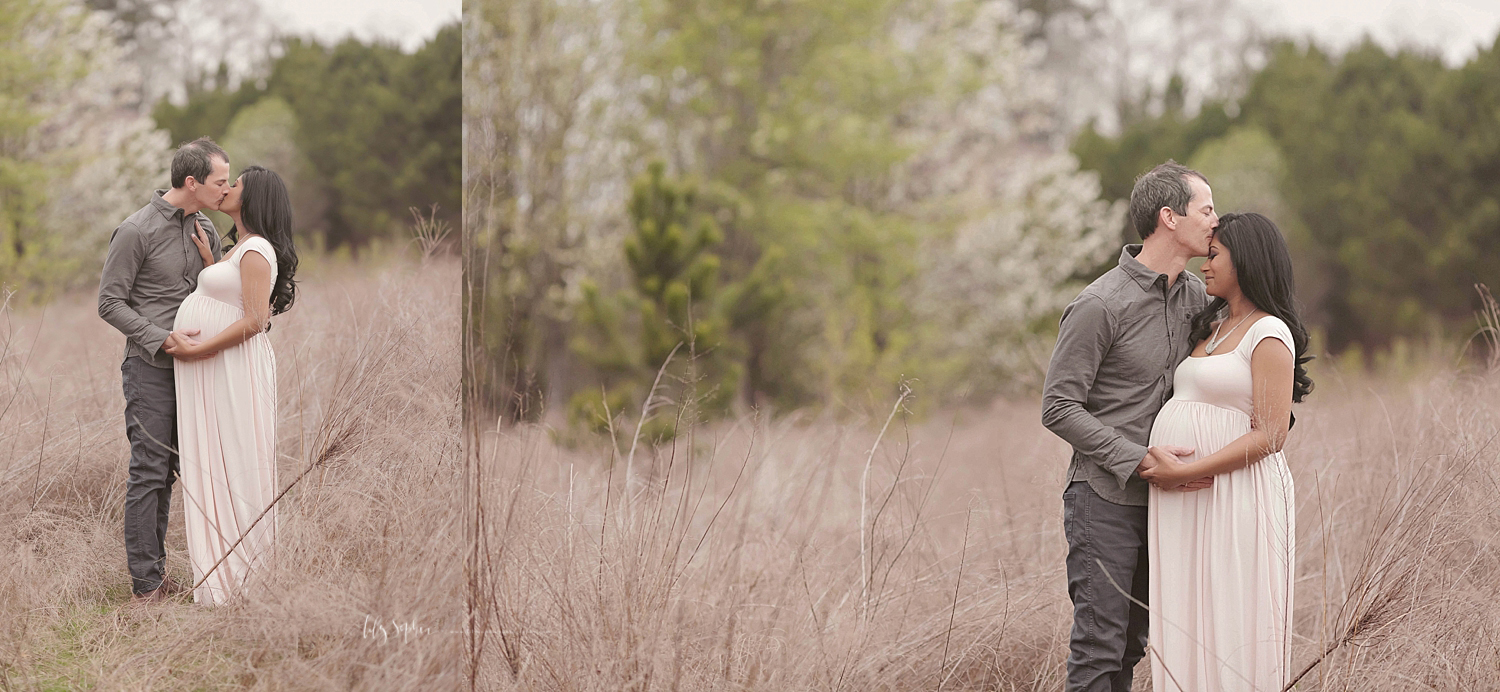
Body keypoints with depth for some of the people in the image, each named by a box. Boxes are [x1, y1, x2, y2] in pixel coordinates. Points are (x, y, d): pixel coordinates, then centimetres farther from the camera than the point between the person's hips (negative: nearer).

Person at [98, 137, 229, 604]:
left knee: (165, 472, 10)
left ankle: (155, 572, 15)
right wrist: (163, 338, -19)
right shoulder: (136, 231, -11)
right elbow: (110, 303, -10)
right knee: (149, 471, -7)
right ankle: (145, 584, -4)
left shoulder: (205, 230, 10)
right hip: (150, 368, -7)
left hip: (188, 368, 7)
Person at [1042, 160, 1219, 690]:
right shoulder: (1099, 306, -15)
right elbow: (1058, 408, -13)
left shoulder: (1194, 295, 8)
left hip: (1162, 498, 7)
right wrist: (1139, 459, -20)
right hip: (1106, 499, -7)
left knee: (1132, 644, 11)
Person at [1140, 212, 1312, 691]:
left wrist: (1185, 472, -18)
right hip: (1182, 505, 8)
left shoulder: (1269, 335, -8)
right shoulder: (1213, 325, 18)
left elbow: (1269, 435, -16)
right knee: (1185, 628, 7)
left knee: (1232, 631, -5)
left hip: (1234, 499, -8)